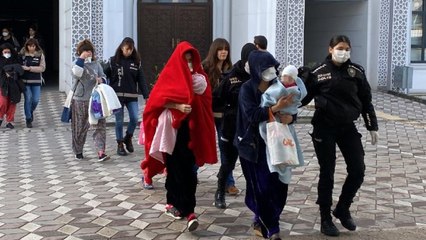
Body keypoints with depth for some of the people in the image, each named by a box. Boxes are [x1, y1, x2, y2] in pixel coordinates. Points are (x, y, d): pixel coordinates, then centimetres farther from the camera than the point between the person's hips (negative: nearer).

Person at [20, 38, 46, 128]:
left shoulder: (40, 55, -1)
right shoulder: (22, 54, -1)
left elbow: (42, 68, -8)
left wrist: (29, 68, -16)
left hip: (36, 81, 1)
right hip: (25, 81, -1)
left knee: (36, 100, 0)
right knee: (28, 99, -3)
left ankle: (31, 111, 33)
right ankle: (28, 119, 11)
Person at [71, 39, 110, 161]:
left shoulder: (96, 64, 10)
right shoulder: (77, 63, 0)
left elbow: (103, 77, 17)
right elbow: (77, 73, -22)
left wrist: (101, 79, -5)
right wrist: (81, 58, -22)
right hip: (80, 100, -2)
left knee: (100, 125, -10)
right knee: (80, 127, 8)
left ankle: (101, 151, -13)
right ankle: (78, 151, 24)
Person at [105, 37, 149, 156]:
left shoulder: (136, 62, 5)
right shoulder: (113, 61, 0)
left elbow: (141, 80, 4)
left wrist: (146, 96, 0)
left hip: (132, 96, 2)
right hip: (117, 96, -2)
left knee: (134, 118, -8)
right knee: (119, 121, 3)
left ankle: (128, 138, 19)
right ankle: (120, 144, 17)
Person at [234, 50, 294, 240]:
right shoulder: (247, 88, -8)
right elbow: (252, 115, -21)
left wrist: (290, 117, -19)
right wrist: (276, 108, -32)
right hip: (253, 145, -4)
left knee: (279, 186, 2)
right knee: (261, 188, -2)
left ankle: (262, 222, 23)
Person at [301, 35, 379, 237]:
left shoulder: (356, 72, 1)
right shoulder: (319, 72, -7)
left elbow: (366, 101, 7)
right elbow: (304, 97, -1)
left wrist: (372, 127, 6)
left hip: (348, 127, 3)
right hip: (324, 128, -3)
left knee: (358, 170, 2)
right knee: (327, 174, 3)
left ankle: (342, 209, 25)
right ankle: (325, 219, 17)